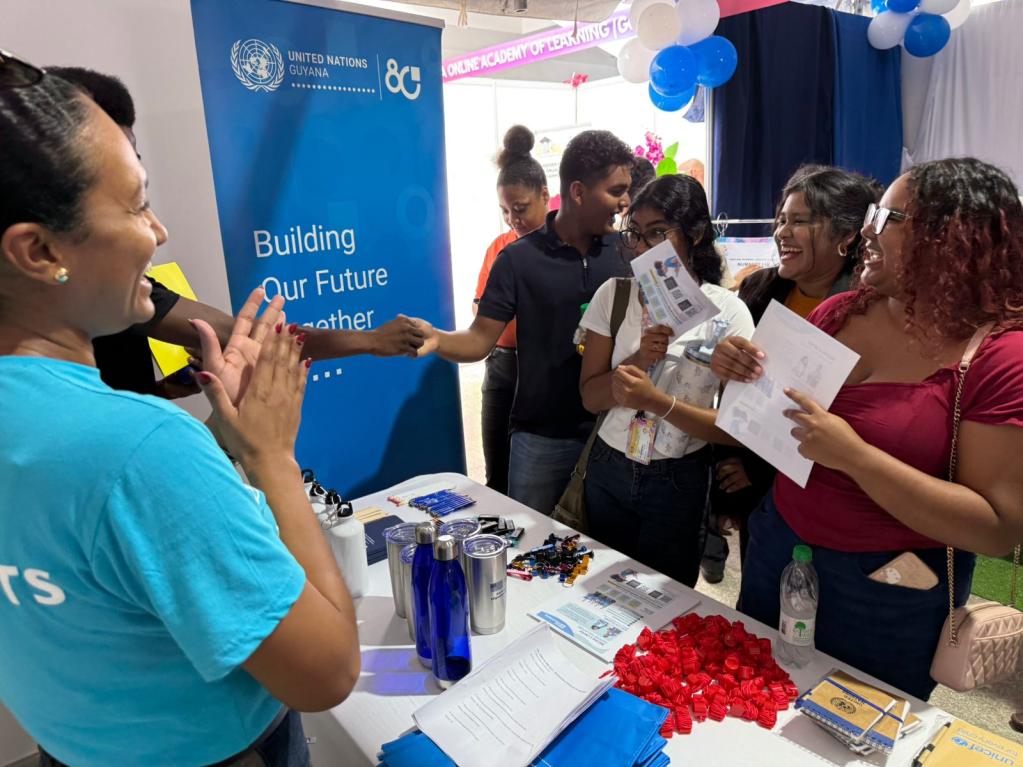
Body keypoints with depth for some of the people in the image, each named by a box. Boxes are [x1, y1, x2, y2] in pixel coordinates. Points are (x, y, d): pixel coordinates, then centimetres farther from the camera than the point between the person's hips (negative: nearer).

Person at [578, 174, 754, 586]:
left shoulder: (727, 310, -9)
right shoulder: (613, 294, -3)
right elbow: (590, 397, -5)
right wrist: (638, 360, -22)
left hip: (680, 480, -2)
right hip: (609, 470, 2)